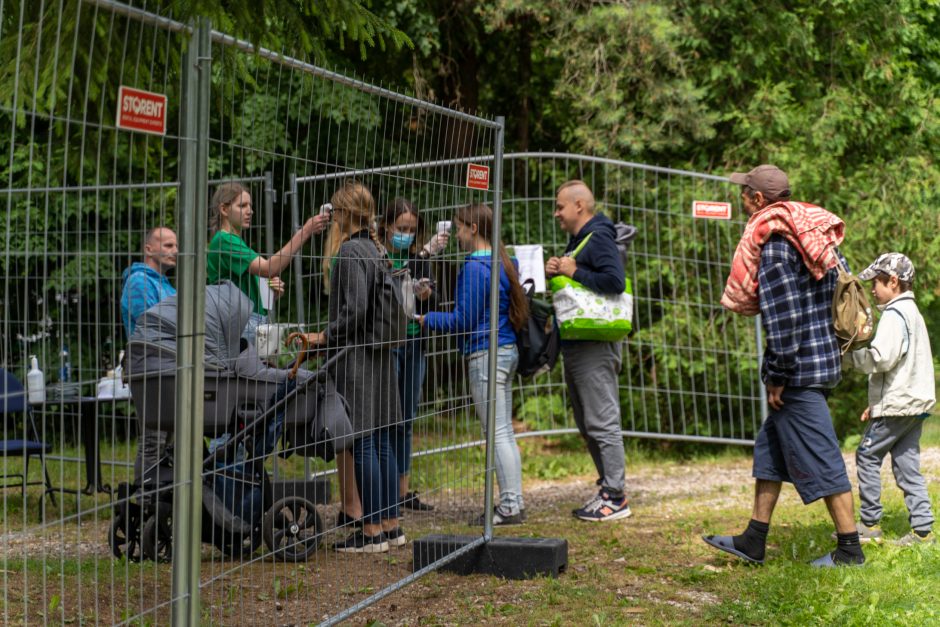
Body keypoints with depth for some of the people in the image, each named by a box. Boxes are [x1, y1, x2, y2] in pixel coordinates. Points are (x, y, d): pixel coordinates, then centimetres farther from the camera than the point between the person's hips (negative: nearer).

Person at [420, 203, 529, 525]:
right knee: (505, 433, 12)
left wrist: (426, 319, -4)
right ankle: (514, 502, 16)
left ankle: (510, 507, -3)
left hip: (485, 355, -10)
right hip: (506, 350, 10)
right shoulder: (502, 262, 14)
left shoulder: (475, 268, -15)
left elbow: (464, 320, -15)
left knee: (498, 433, -6)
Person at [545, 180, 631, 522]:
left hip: (595, 348, -11)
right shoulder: (576, 240, 19)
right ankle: (607, 489, 21)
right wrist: (555, 272, 6)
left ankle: (616, 497, -4)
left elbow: (615, 281, -26)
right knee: (587, 424, 14)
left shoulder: (598, 238, -12)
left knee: (602, 422, -8)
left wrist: (574, 272, -18)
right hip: (575, 346, 11)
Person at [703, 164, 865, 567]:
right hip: (825, 358, 10)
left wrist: (777, 375, -14)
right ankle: (754, 542, 23)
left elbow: (783, 317, -21)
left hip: (799, 369, -10)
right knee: (770, 450, 17)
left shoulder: (773, 244, -16)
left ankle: (850, 549, 6)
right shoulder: (819, 237, 11)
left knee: (819, 458, -1)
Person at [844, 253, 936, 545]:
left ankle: (870, 524, 2)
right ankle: (922, 527, 5)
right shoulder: (912, 312, 19)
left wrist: (848, 354, -9)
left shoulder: (894, 314, -13)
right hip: (915, 402, 9)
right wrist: (877, 403, 23)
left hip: (897, 403, -9)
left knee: (868, 455, -1)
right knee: (906, 461, 8)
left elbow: (881, 358, -24)